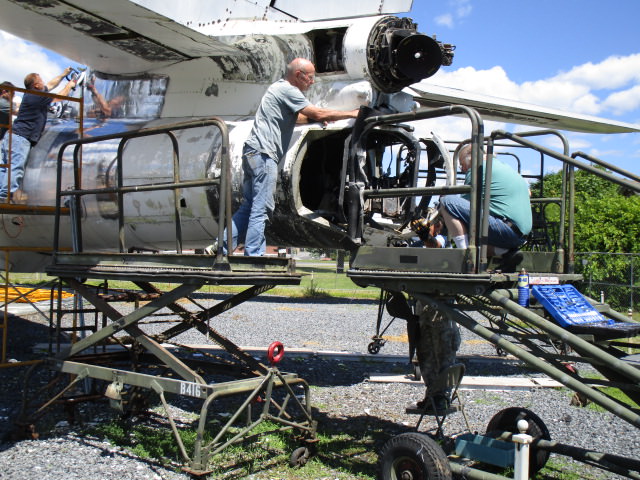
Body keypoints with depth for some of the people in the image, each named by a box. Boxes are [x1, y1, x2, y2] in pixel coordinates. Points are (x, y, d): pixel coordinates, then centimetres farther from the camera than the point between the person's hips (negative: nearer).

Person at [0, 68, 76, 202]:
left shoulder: (30, 94, 17)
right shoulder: (37, 97, -11)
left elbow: (50, 85, 33)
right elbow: (60, 96, 0)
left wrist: (63, 74, 39)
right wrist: (69, 85, 17)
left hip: (13, 136, 10)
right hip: (21, 138, -10)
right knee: (16, 169, -16)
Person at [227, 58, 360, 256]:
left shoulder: (279, 88, 24)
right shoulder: (287, 90, -8)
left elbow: (294, 118, 35)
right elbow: (319, 114, -12)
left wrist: (316, 118, 18)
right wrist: (352, 113, -2)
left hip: (252, 152, 10)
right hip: (263, 153, -10)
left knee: (248, 207, 12)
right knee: (261, 208, -9)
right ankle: (254, 254, -7)